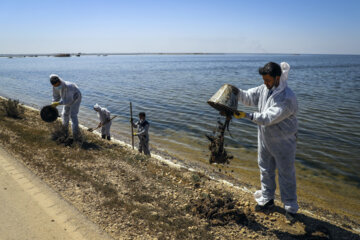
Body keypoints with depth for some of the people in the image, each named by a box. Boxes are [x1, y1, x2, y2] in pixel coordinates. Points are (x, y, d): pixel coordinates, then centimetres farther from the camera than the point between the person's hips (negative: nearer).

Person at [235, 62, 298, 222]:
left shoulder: (287, 98, -27)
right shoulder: (264, 89, -3)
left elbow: (269, 117, -32)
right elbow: (248, 97, 5)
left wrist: (247, 115, -35)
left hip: (283, 143, -7)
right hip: (265, 140, 7)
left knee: (286, 175, 6)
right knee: (265, 170, 19)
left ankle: (290, 208, 24)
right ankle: (267, 200, 38)